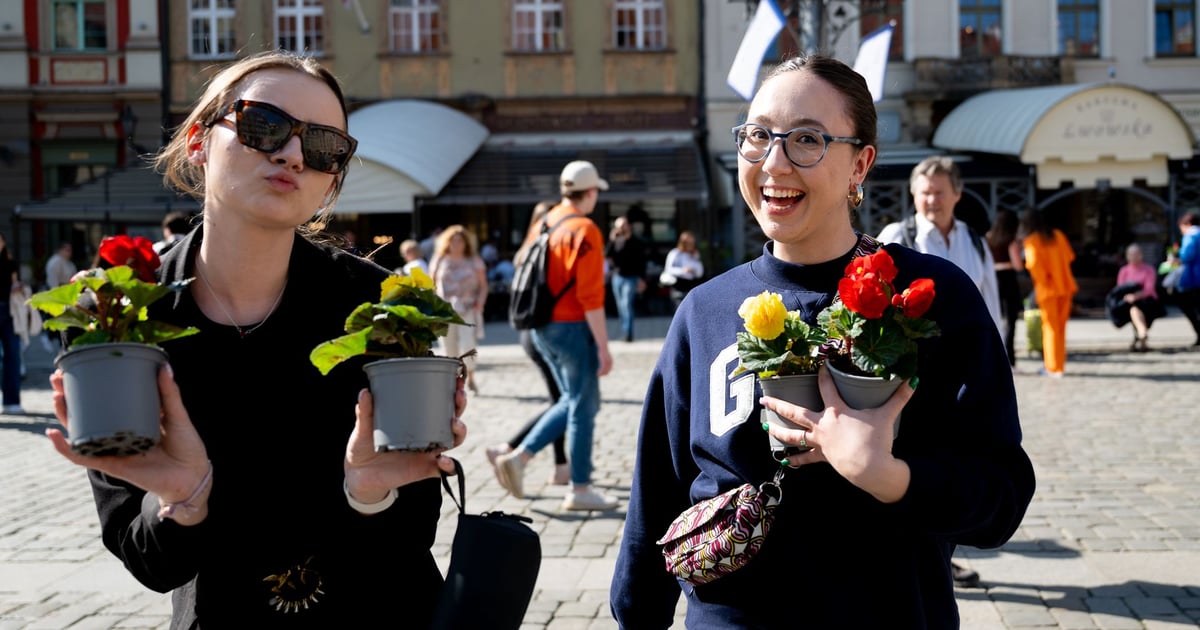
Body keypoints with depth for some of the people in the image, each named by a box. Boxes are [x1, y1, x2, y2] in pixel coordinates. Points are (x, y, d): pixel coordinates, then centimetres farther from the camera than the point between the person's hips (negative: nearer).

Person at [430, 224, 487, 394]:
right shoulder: (440, 261, 10)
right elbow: (432, 285, 15)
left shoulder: (474, 261, 8)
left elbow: (483, 285, 9)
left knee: (468, 344, -13)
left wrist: (480, 302, -7)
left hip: (468, 310, -2)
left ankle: (470, 379, 3)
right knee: (448, 347, 0)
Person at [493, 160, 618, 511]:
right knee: (583, 408, 4)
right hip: (574, 329, -8)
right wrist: (603, 348, -16)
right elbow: (591, 297, -19)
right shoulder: (585, 231, -15)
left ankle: (518, 457, 9)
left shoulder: (544, 224, 10)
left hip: (543, 329, 8)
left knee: (573, 402, 19)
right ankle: (580, 490, 11)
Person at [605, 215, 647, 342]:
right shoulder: (615, 240, 6)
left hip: (631, 278, -5)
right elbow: (607, 255, -4)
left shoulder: (636, 242, -4)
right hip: (617, 277, 5)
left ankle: (628, 333, -18)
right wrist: (612, 241, -15)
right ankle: (624, 331, 25)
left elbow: (641, 262, -5)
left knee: (627, 304, -16)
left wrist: (642, 279, -11)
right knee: (621, 306, 12)